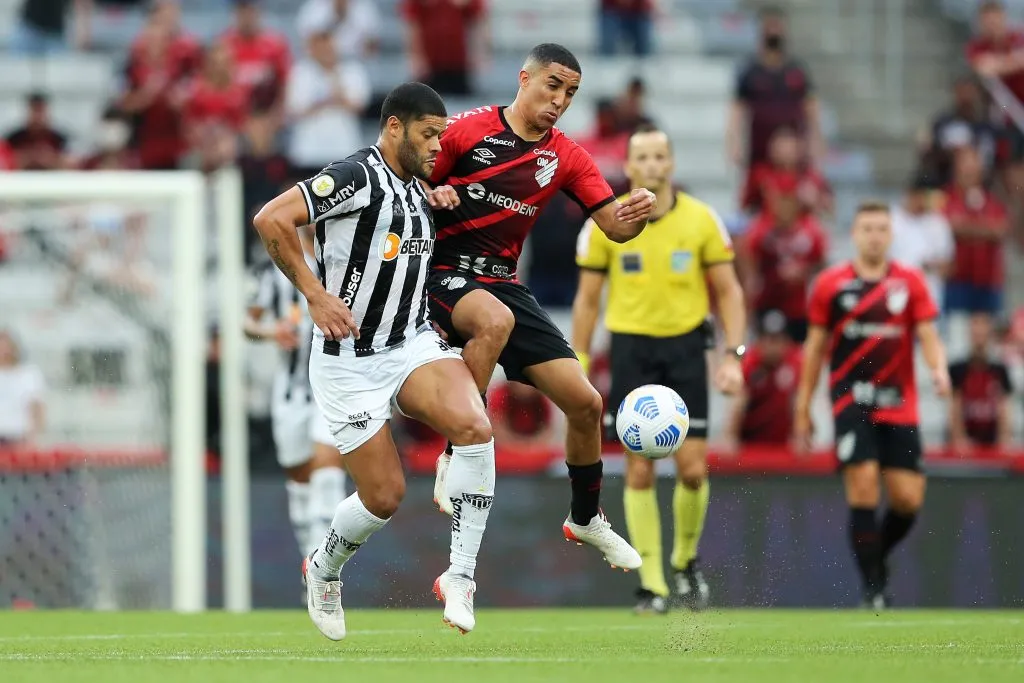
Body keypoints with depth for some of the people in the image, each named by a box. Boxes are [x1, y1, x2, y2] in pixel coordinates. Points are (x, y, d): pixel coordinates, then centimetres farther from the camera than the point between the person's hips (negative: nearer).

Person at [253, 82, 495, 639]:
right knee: (385, 495, -4)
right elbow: (270, 220, -22)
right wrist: (315, 294, -22)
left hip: (413, 342, 6)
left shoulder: (414, 187, 10)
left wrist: (436, 200, 11)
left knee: (475, 428, -23)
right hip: (350, 359, -6)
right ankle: (324, 571, 29)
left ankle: (460, 576, -16)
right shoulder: (357, 177, -15)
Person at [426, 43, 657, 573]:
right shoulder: (468, 130, -7)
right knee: (495, 320, -41)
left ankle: (585, 519, 26)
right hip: (445, 271, -6)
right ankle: (456, 460, -27)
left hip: (502, 282, 6)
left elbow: (614, 226, 2)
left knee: (585, 403, 1)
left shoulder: (566, 157, 7)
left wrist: (637, 213, -20)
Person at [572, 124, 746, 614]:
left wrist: (733, 356, -5)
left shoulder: (701, 220, -1)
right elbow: (587, 299, 6)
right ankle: (652, 583, 3)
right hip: (631, 348, 0)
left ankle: (686, 560, 21)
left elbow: (728, 291, 5)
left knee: (693, 468, -5)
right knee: (639, 469, -4)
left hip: (686, 345, 0)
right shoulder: (604, 224, -1)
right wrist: (579, 367, 2)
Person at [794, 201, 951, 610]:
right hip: (851, 401, -2)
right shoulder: (831, 284, 4)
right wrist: (803, 407, 10)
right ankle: (873, 587, -7)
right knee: (863, 488, -14)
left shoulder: (910, 283, 6)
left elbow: (928, 337, 3)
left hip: (898, 405, 2)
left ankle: (876, 555, 26)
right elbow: (816, 346, 10)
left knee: (909, 499, -4)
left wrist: (939, 370, -19)